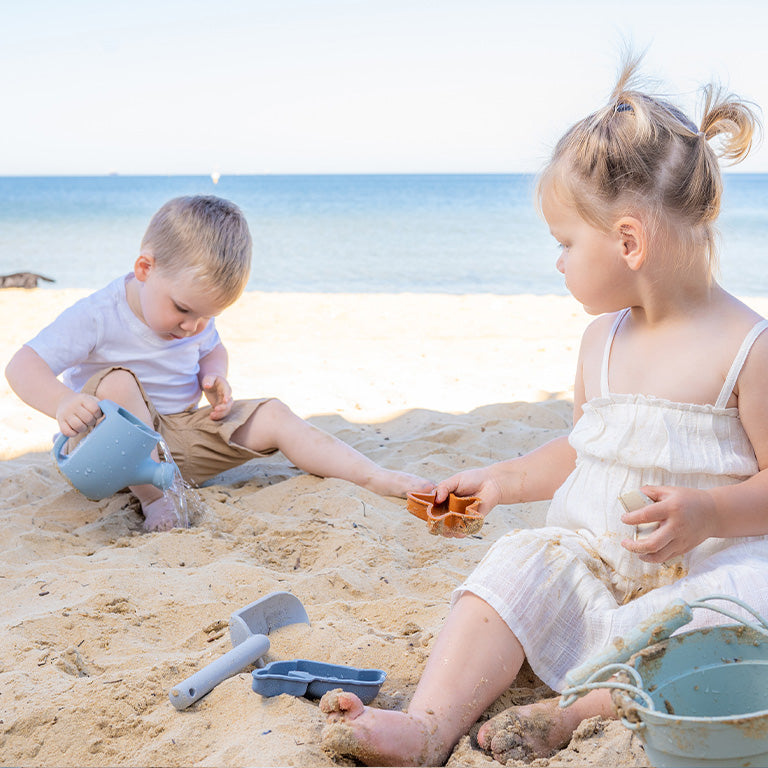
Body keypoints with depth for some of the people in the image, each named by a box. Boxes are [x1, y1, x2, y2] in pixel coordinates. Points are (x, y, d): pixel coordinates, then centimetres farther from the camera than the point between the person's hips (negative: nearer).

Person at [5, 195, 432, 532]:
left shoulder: (197, 316, -2)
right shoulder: (97, 317, -22)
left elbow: (213, 351, 19)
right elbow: (23, 366, -24)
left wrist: (214, 379, -5)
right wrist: (63, 402, -45)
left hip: (180, 435, 5)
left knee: (274, 417, -9)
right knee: (118, 383, -36)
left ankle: (376, 477, -11)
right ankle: (152, 495, -32)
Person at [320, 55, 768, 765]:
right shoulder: (601, 340, 10)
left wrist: (707, 513, -28)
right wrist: (501, 481, 20)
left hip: (711, 564, -5)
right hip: (592, 558, 5)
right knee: (516, 569, -20)